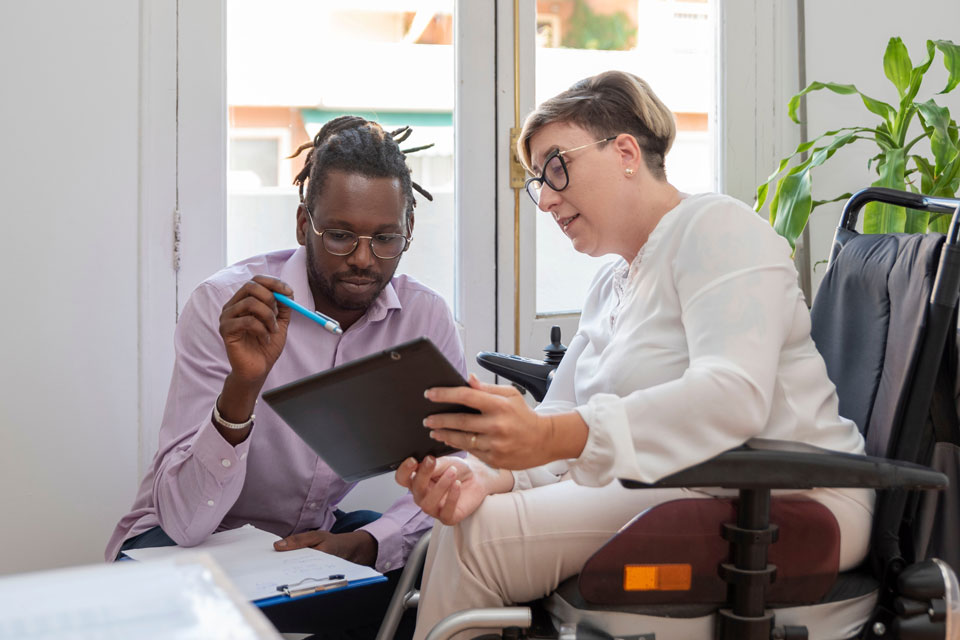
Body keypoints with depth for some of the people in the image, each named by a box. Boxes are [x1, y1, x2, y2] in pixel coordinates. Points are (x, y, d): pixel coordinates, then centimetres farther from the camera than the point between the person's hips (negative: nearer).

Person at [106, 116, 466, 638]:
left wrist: (365, 543, -26)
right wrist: (243, 385, -40)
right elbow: (184, 521, -25)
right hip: (186, 542, -3)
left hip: (315, 537, 4)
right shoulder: (224, 305, -21)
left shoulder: (425, 317, -10)